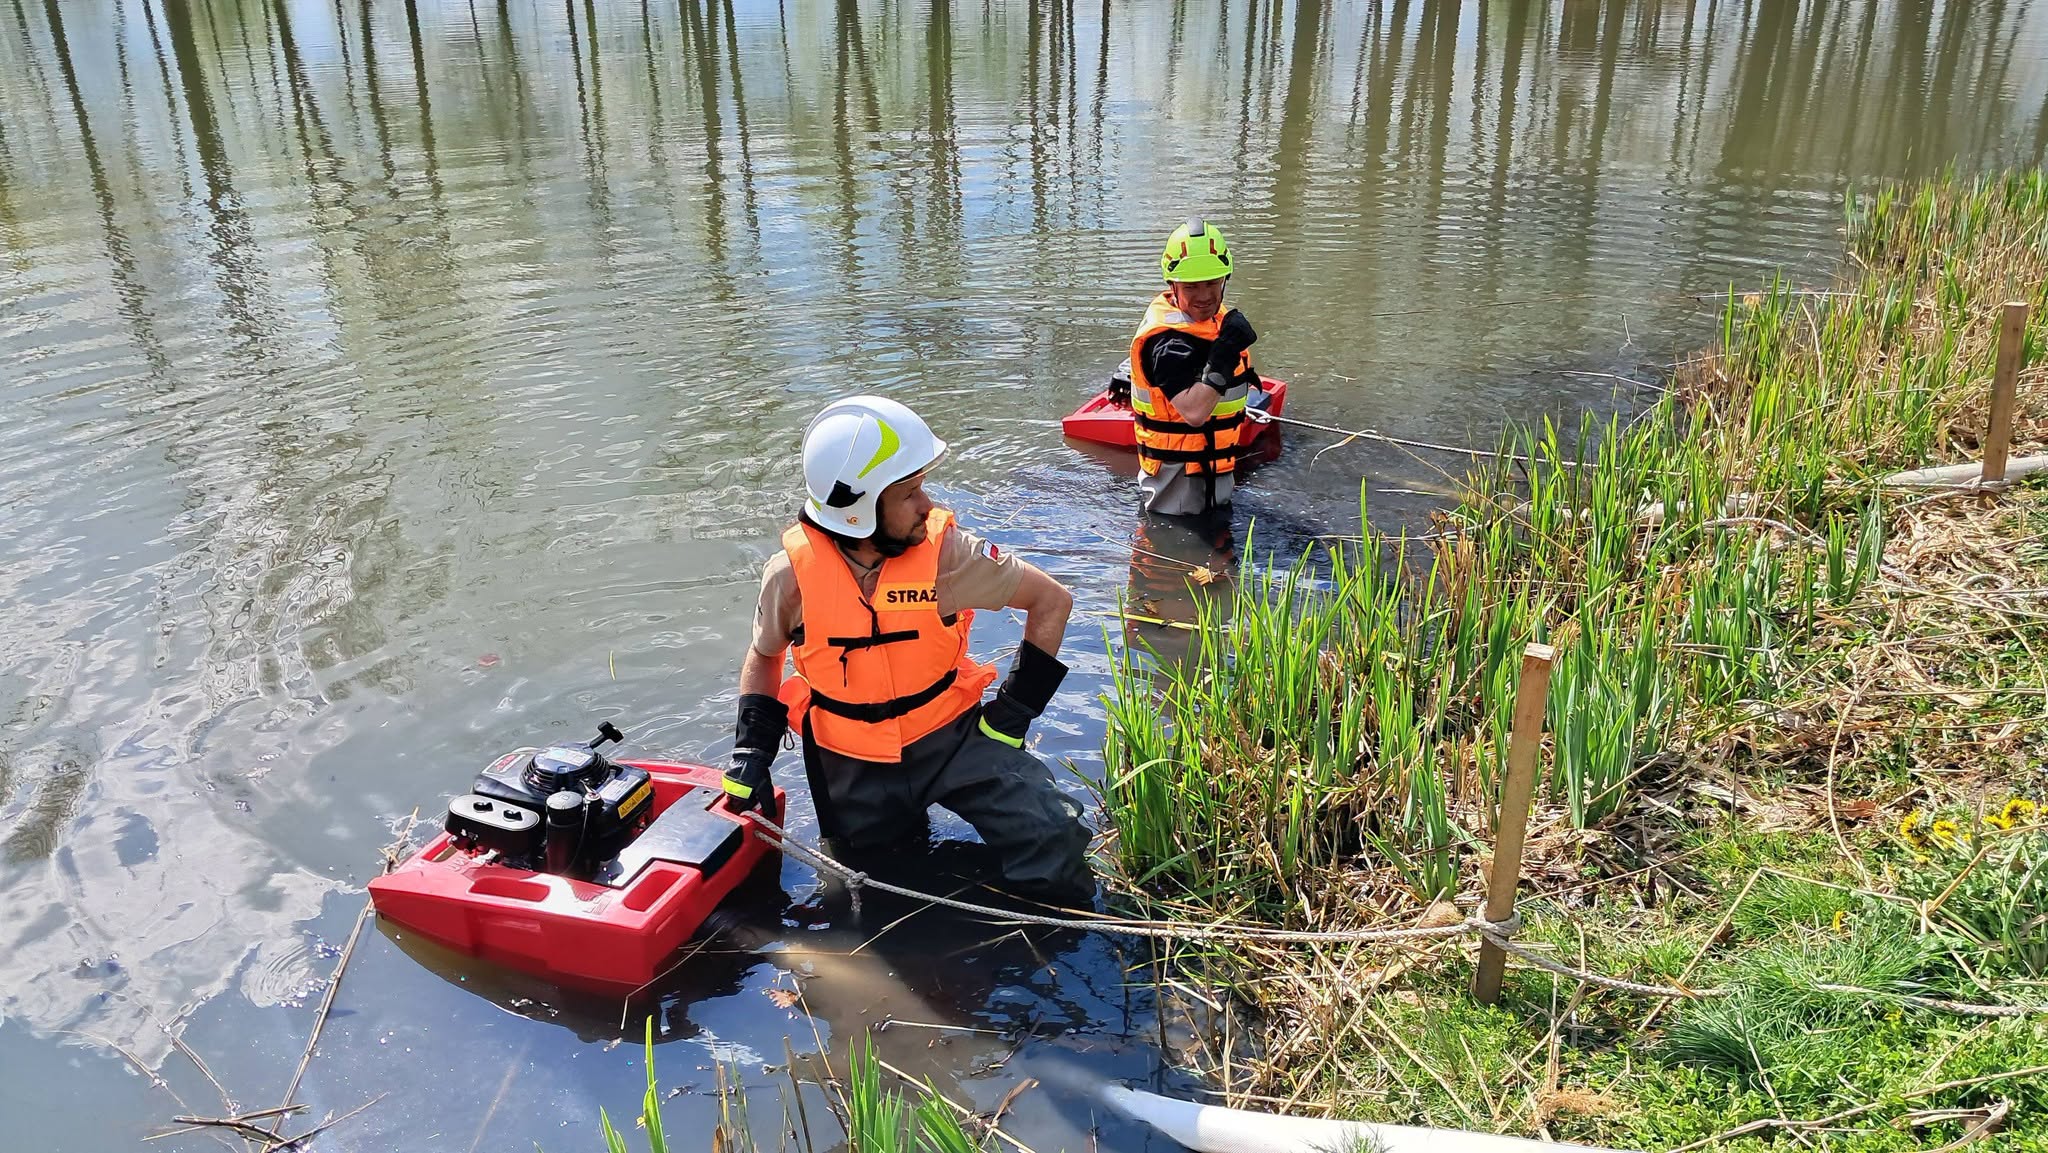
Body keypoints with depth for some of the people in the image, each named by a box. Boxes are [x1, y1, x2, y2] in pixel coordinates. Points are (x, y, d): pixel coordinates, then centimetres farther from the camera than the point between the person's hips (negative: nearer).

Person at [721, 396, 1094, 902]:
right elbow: (764, 656, 6)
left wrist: (1016, 707, -8)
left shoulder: (944, 551, -19)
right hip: (852, 763, 1)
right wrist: (752, 748, -5)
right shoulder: (793, 573, -16)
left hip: (948, 734, -1)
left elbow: (1052, 600, -6)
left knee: (1051, 838, -18)